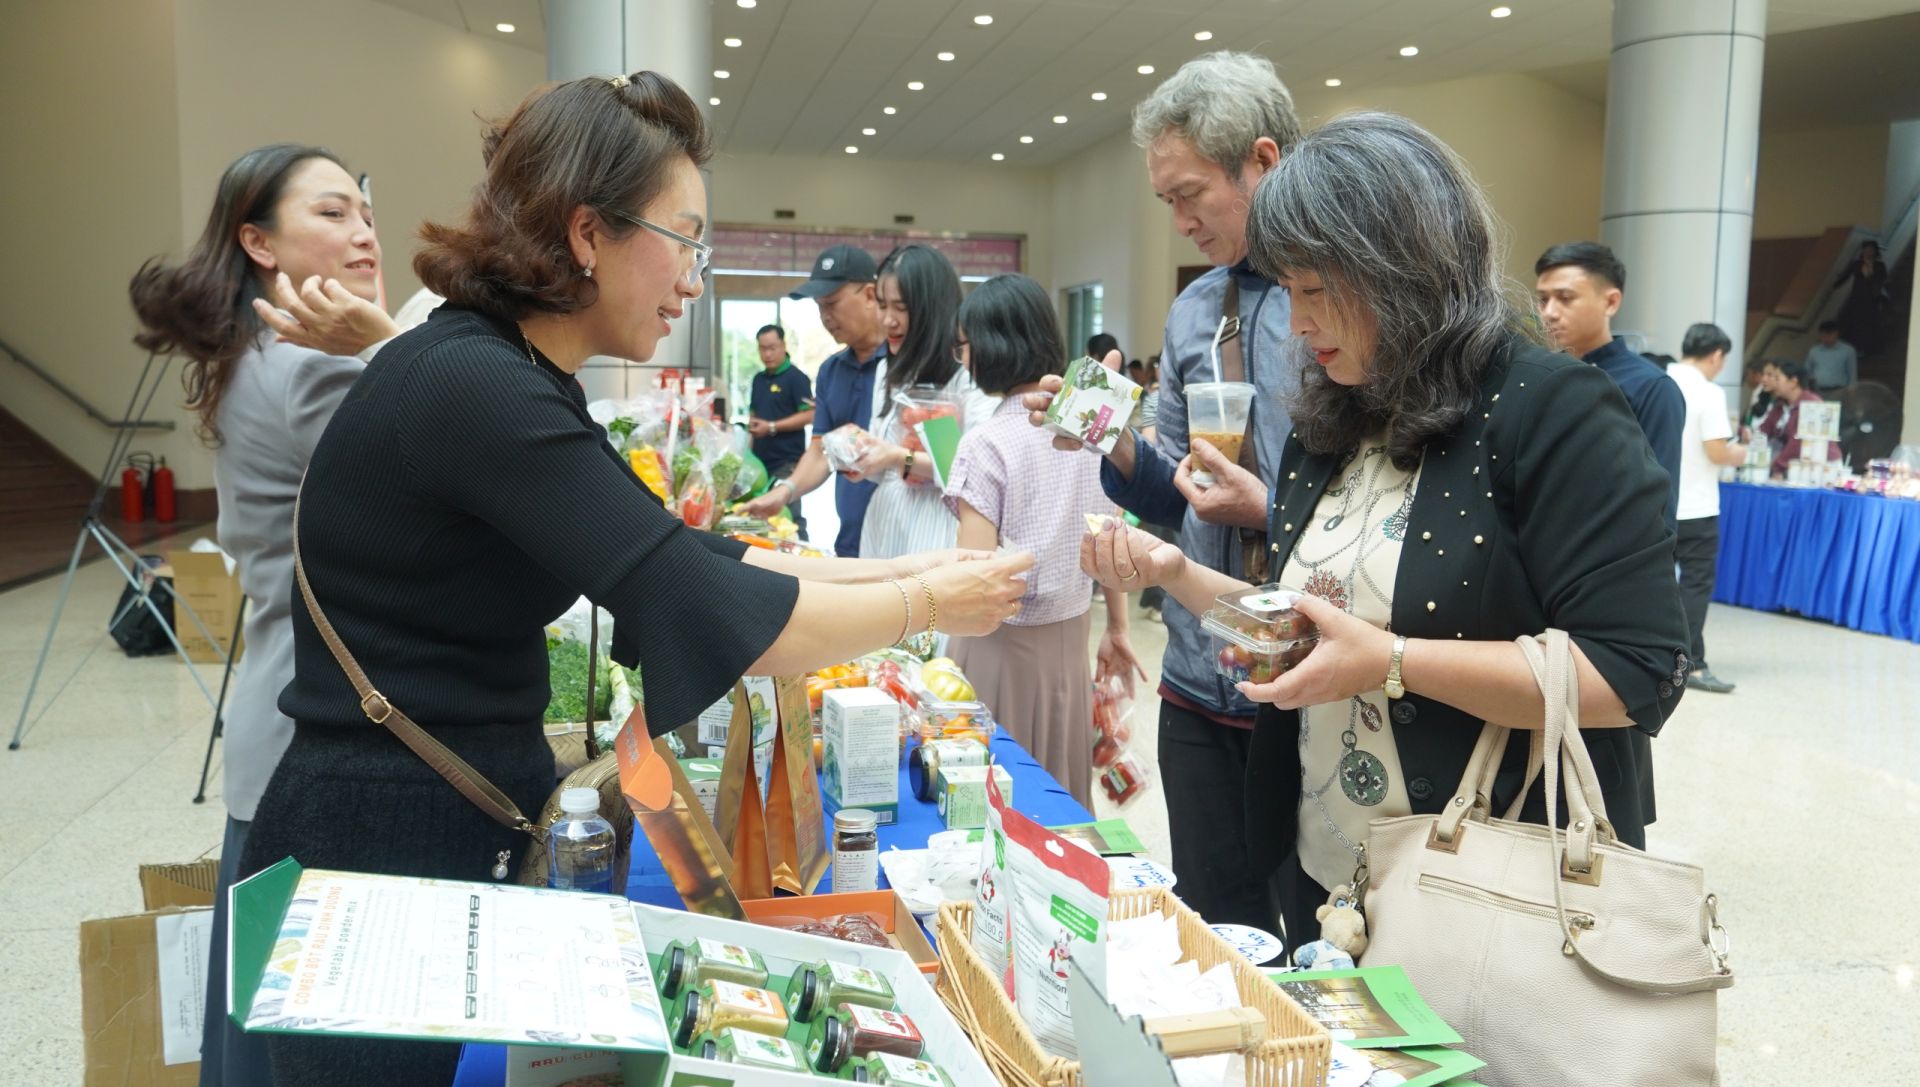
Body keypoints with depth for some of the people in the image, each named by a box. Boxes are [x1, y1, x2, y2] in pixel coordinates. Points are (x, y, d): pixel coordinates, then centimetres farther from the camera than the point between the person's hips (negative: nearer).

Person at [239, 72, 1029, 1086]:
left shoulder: (514, 379, 6)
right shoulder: (472, 389, -25)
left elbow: (675, 552, 9)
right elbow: (709, 617, -27)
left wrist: (888, 571, 2)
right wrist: (924, 606, -13)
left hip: (480, 826, 9)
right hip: (382, 850, -9)